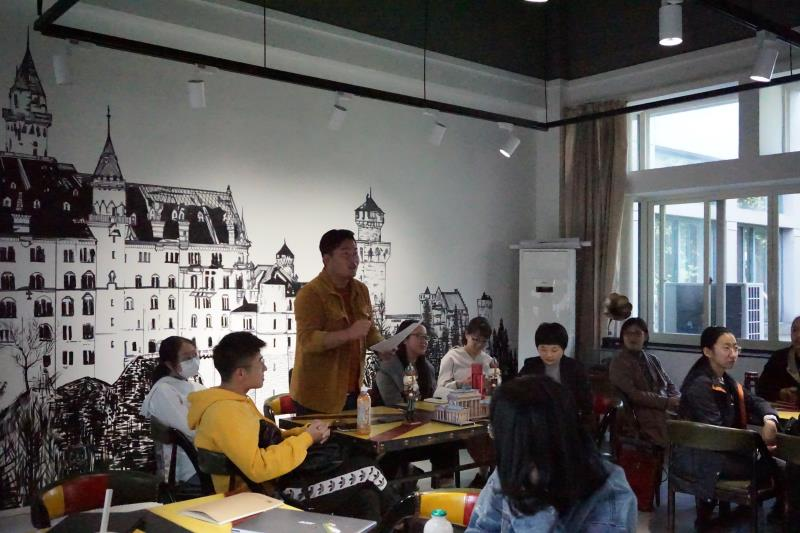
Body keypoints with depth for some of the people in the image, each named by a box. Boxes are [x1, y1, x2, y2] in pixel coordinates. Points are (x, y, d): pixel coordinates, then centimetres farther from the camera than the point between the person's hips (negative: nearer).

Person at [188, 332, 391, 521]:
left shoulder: (235, 401, 10)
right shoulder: (225, 412, -23)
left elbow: (269, 438, 18)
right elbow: (259, 469, -32)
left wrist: (305, 431, -1)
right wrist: (306, 439, -19)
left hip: (278, 479, 10)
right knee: (368, 472, -4)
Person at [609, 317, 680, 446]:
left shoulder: (652, 360, 24)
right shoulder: (619, 363, 3)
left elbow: (670, 385, 21)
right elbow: (632, 394, -9)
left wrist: (678, 400, -3)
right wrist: (666, 402, -16)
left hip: (665, 411, 7)